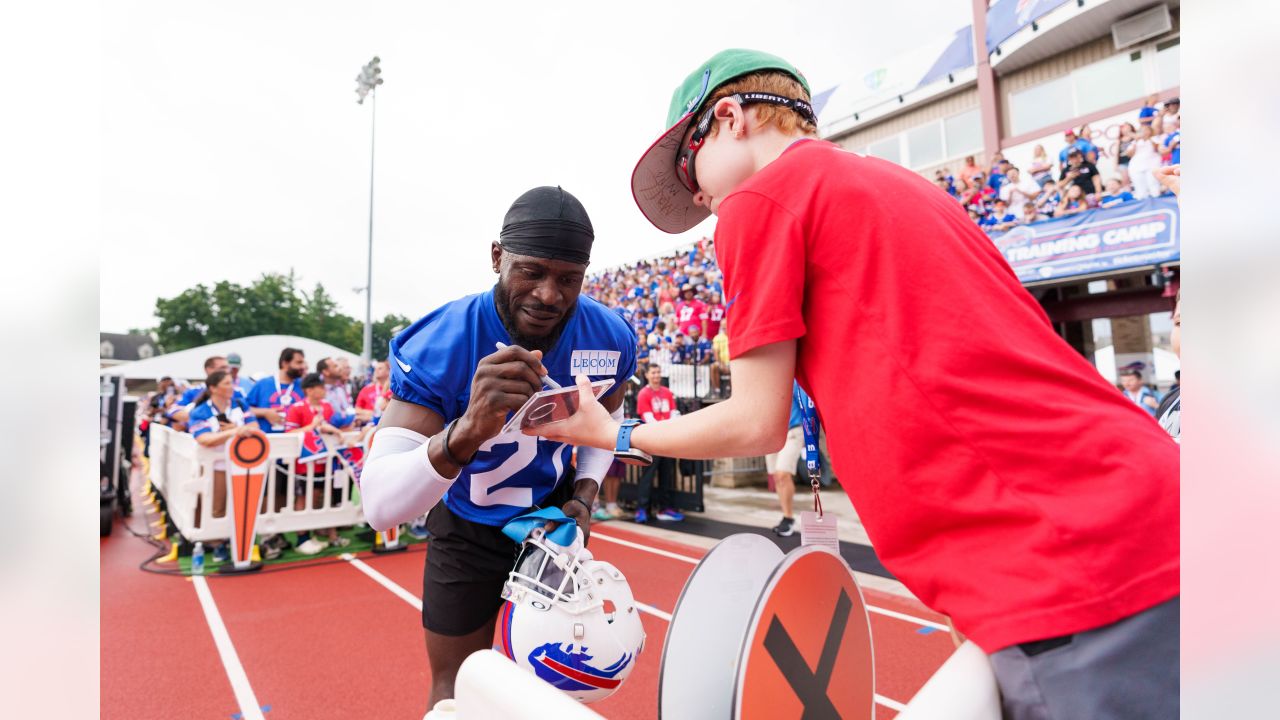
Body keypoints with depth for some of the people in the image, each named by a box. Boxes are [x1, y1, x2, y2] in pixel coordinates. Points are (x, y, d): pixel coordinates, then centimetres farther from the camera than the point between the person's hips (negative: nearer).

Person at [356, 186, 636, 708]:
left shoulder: (610, 339, -20)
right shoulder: (437, 347, -31)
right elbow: (378, 506, -39)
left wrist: (584, 495, -12)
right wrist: (466, 432, -57)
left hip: (554, 518, 3)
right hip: (466, 527, -2)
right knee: (456, 685, 14)